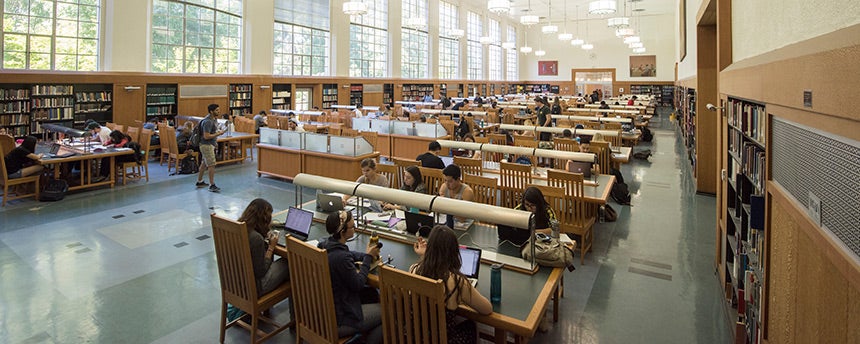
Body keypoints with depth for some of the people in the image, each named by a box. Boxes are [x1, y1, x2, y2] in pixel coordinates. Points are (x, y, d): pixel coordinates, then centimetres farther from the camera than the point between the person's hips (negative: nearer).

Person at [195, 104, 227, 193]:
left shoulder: (213, 119, 10)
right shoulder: (208, 121, -21)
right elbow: (206, 136, -25)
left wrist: (218, 132, 5)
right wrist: (218, 134, -19)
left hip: (210, 144, 10)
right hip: (207, 145, -10)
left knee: (204, 163, 18)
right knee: (211, 165, -10)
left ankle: (199, 182, 29)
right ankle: (212, 185, -6)